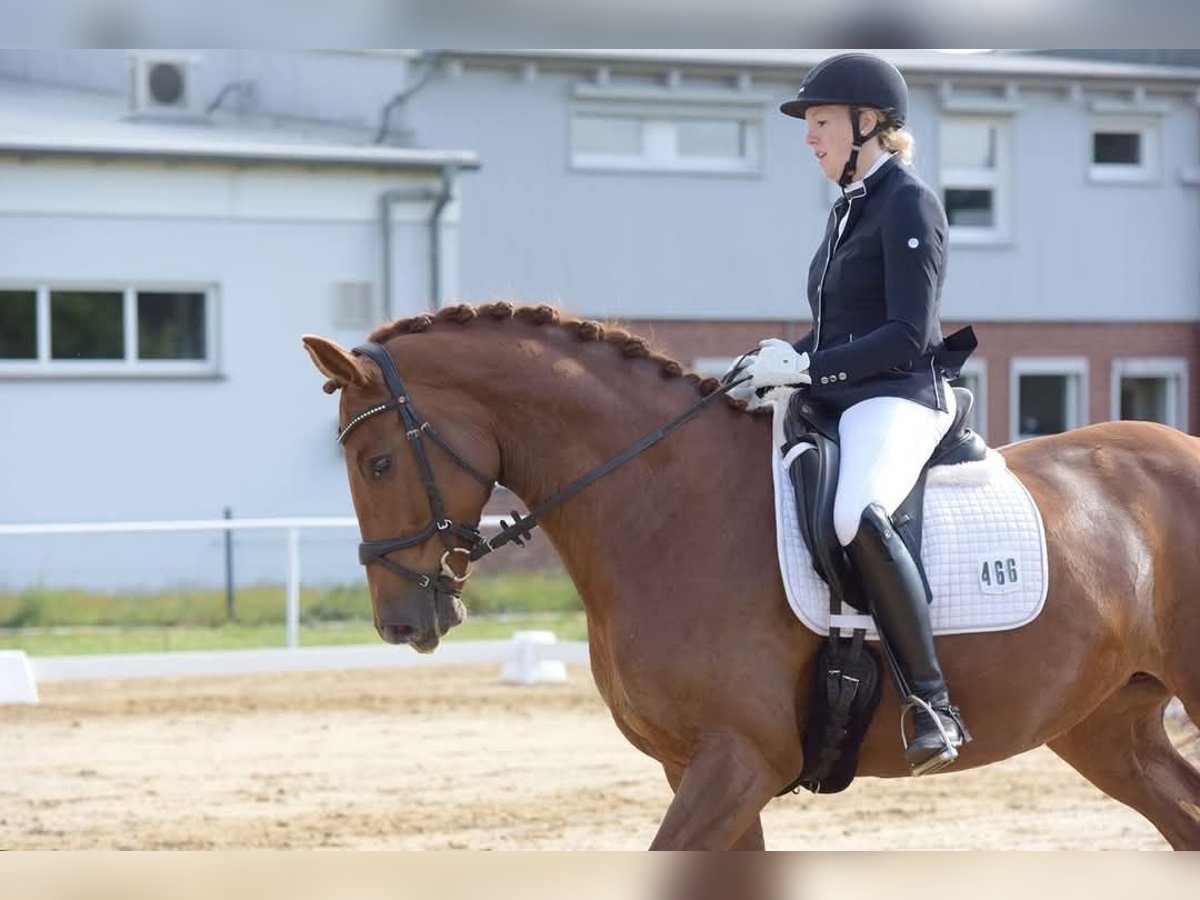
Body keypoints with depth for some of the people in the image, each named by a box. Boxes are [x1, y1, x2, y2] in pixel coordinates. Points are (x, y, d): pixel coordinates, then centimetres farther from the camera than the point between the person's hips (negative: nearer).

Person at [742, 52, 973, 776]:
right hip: (838, 400, 11)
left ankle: (934, 703, -35)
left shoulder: (908, 203, -8)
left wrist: (807, 368, -17)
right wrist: (787, 362, 6)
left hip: (898, 399, -11)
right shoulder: (852, 208, 19)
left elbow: (908, 336, -16)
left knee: (857, 517, -39)